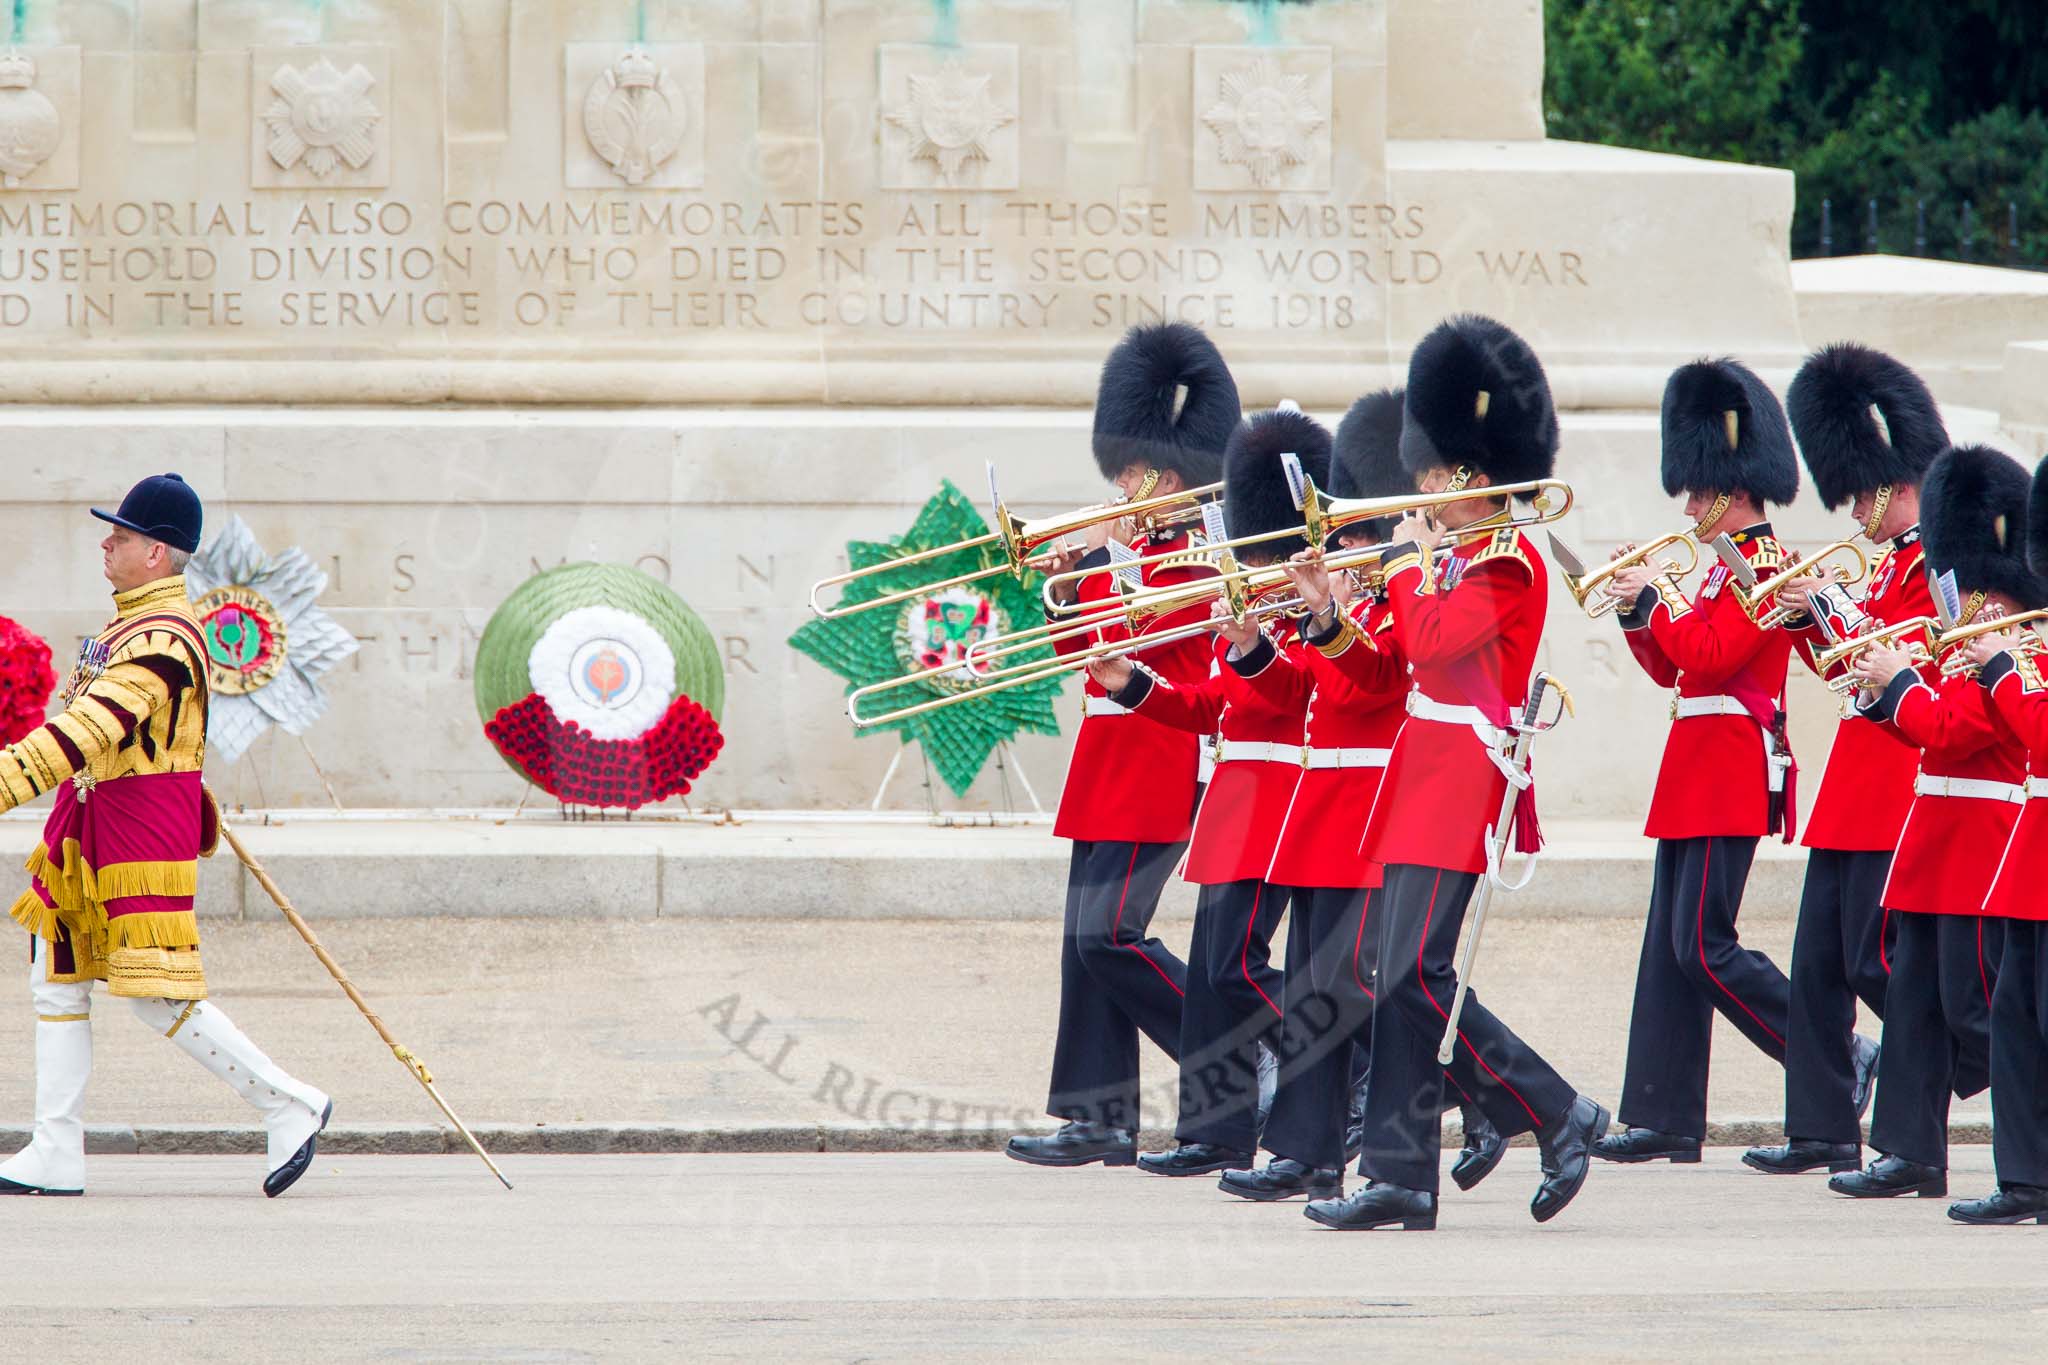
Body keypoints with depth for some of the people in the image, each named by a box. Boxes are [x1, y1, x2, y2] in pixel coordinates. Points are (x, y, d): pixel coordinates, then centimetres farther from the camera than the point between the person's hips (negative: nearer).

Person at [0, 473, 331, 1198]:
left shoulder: (162, 641, -21)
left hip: (143, 837, -10)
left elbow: (87, 732, -31)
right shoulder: (135, 623, 12)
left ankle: (289, 1106, 3)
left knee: (159, 998, -8)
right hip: (91, 827, 10)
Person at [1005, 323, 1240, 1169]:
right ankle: (1101, 1121, 5)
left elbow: (1141, 636, -22)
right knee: (1090, 939, 5)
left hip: (1161, 772, -9)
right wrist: (1068, 576, 3)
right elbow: (1079, 645, 19)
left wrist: (1112, 559, -15)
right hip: (1113, 771, 9)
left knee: (1107, 934, -14)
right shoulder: (1140, 546, 17)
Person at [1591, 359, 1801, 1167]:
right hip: (1699, 773, 10)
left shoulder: (1762, 565, -12)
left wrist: (1660, 598, -10)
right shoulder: (1729, 566, 18)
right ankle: (1665, 1120, 5)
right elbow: (1672, 669, 21)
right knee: (1671, 947, 6)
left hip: (1730, 776, -10)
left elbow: (1708, 655, -22)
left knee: (1702, 945, -12)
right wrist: (1637, 612, 7)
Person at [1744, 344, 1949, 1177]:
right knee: (1819, 960, 6)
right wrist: (1805, 613, 4)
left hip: (1894, 790, -10)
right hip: (1853, 794, 10)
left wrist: (1832, 604, -19)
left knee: (1875, 959, -10)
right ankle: (1823, 1130, 7)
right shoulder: (1894, 563, 18)